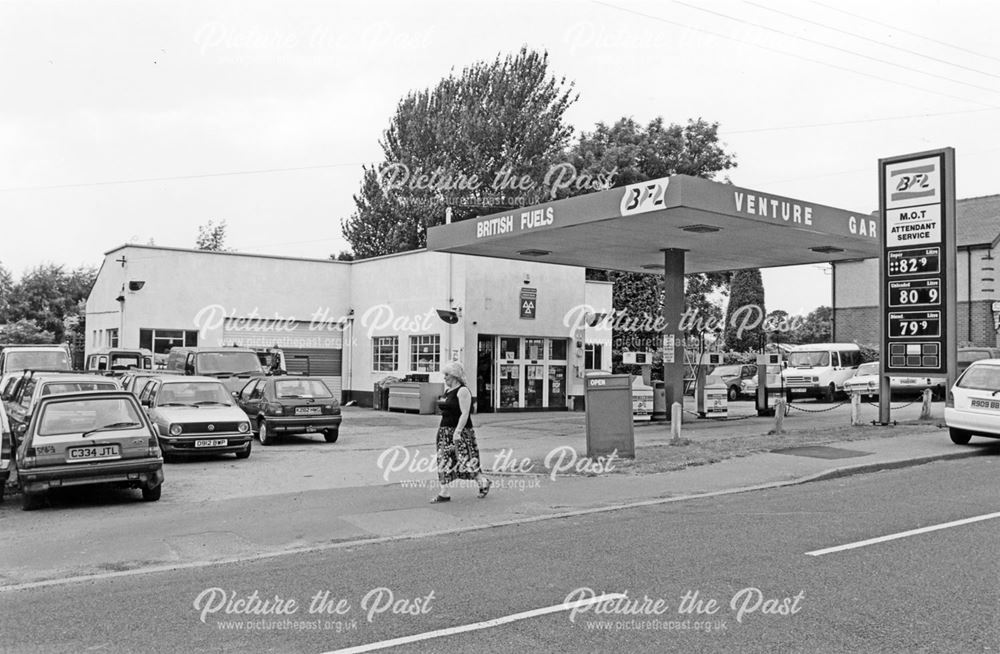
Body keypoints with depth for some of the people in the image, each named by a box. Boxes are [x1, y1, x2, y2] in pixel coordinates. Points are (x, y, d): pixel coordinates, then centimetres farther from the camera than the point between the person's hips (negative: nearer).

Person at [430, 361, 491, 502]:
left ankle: (484, 482, 17)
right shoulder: (447, 391, 14)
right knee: (443, 461, 5)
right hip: (445, 431, 9)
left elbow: (464, 414, -20)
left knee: (465, 461, -4)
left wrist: (457, 431, -27)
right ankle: (443, 493, 8)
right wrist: (443, 430, 20)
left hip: (460, 432, -9)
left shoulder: (462, 391, -13)